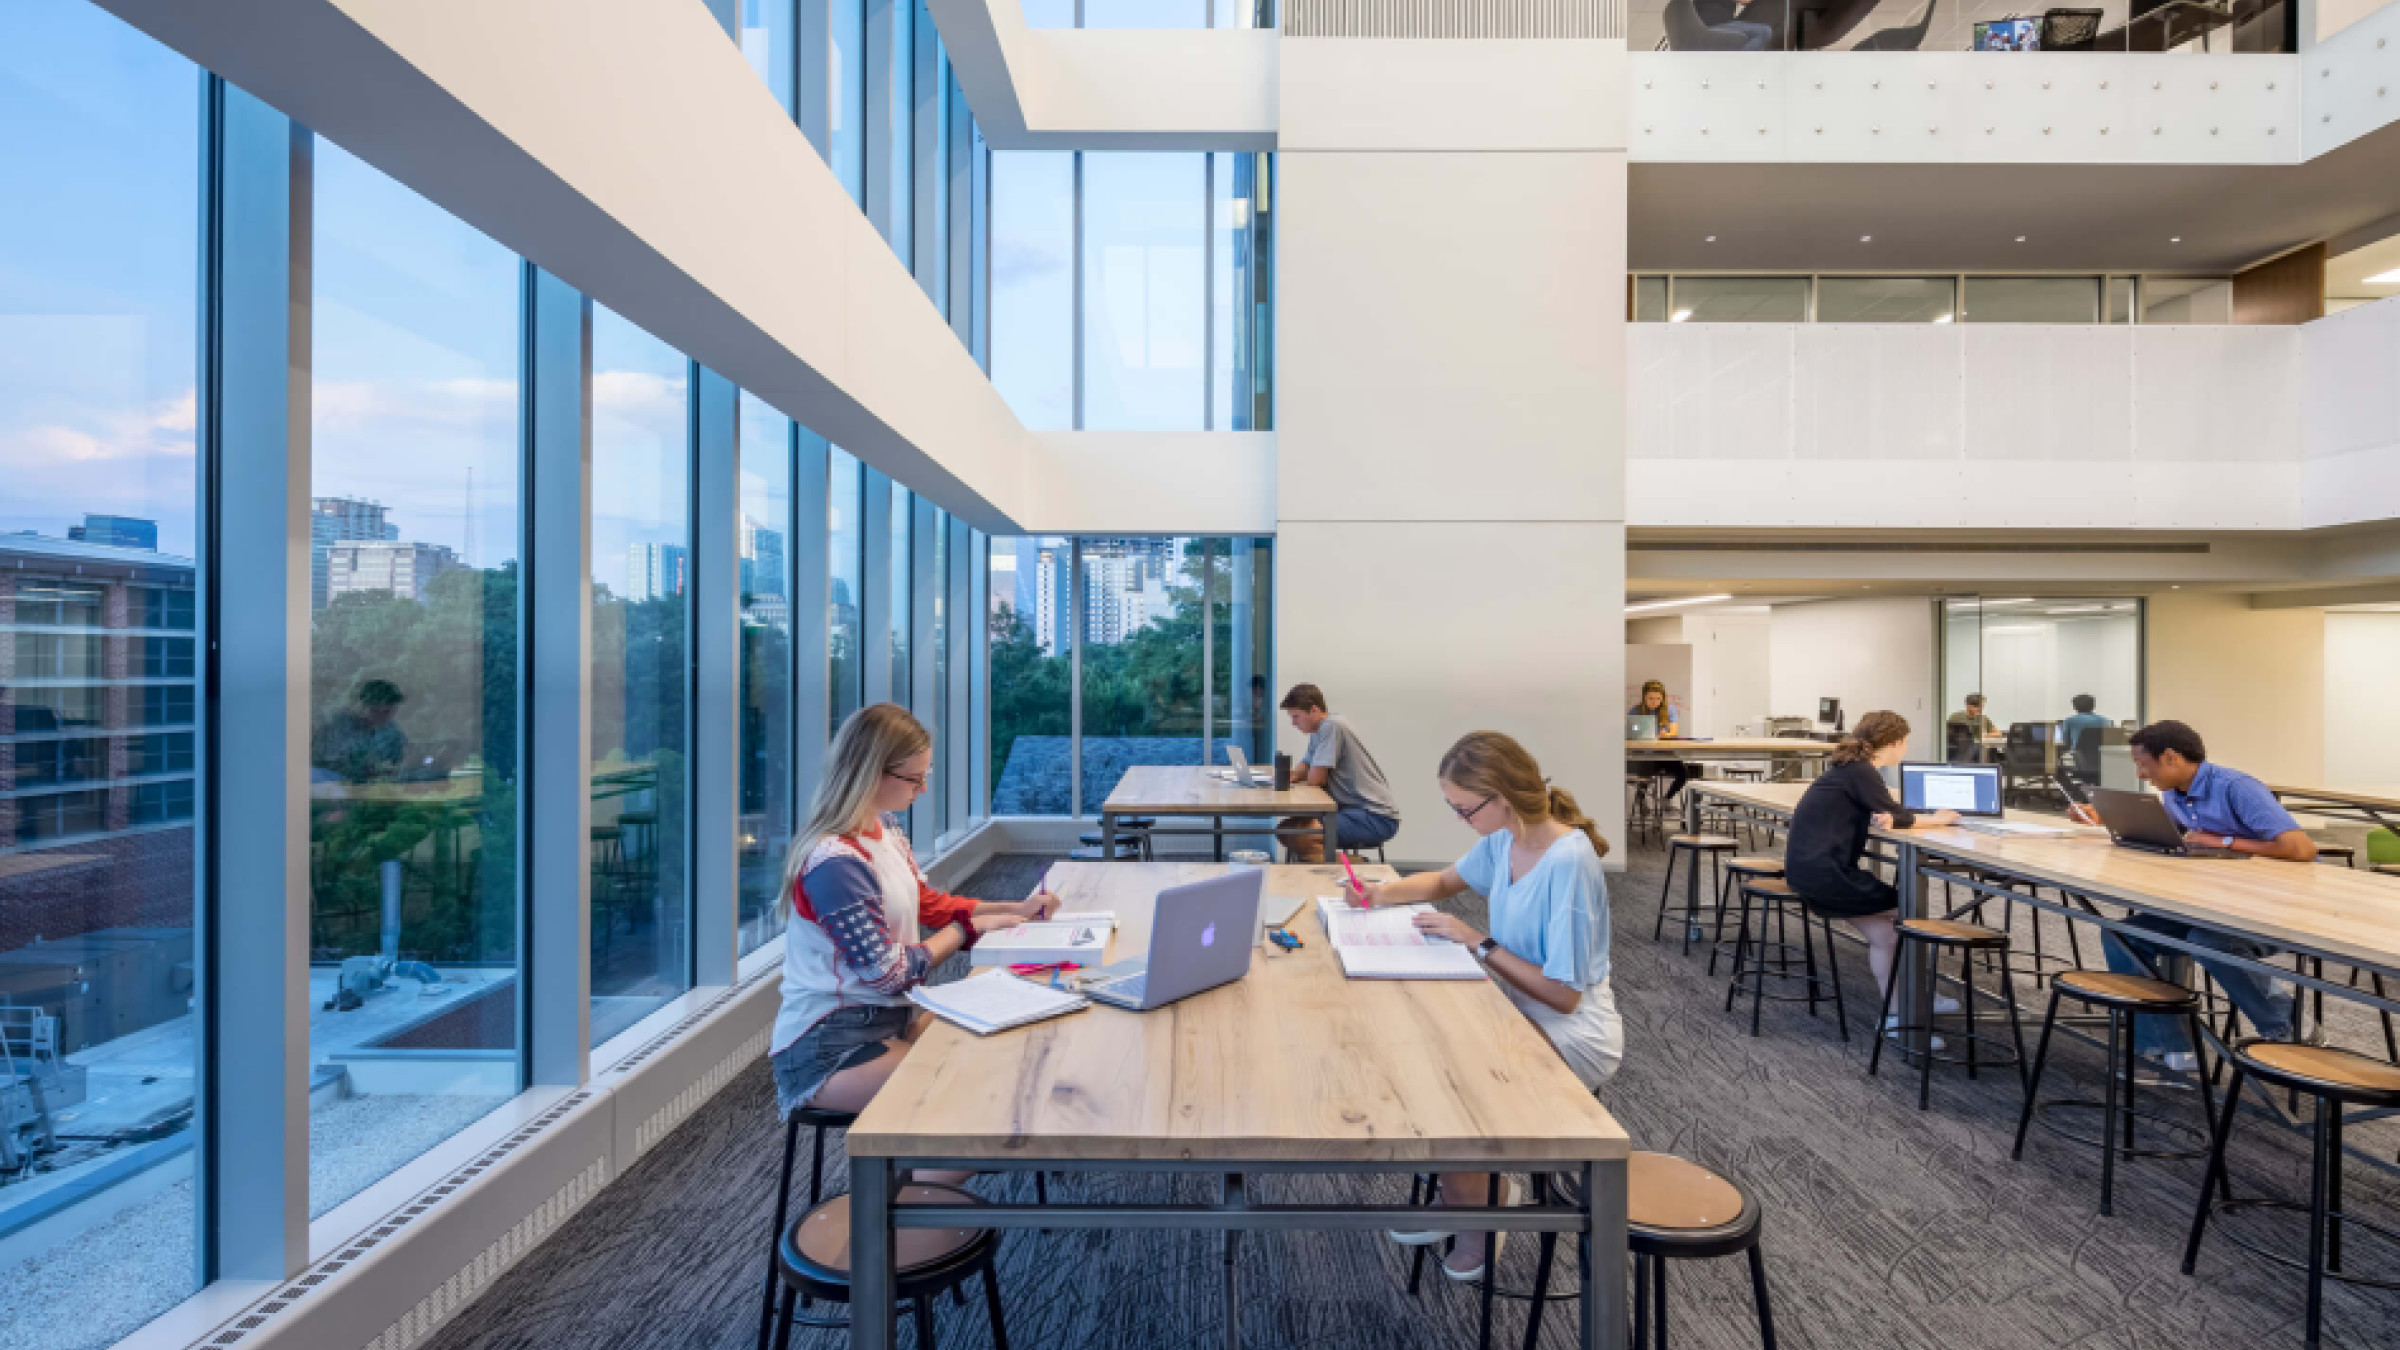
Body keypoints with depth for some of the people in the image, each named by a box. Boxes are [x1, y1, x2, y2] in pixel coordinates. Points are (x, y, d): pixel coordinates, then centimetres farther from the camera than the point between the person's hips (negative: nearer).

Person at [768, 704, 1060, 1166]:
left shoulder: (883, 831, 2)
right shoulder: (835, 863, -26)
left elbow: (927, 903, 13)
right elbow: (890, 972, -21)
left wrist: (1015, 908, 2)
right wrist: (969, 928, -10)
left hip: (885, 1017, 9)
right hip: (828, 1046, -9)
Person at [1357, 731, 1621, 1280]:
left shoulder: (1568, 862, -27)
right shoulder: (1505, 838, -3)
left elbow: (1564, 994, -25)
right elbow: (1445, 880, 17)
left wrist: (1479, 943, -21)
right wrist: (1385, 892, -1)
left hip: (1570, 1031, -8)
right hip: (1520, 1007, 8)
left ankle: (1474, 1223, 11)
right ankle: (1457, 1194, 18)